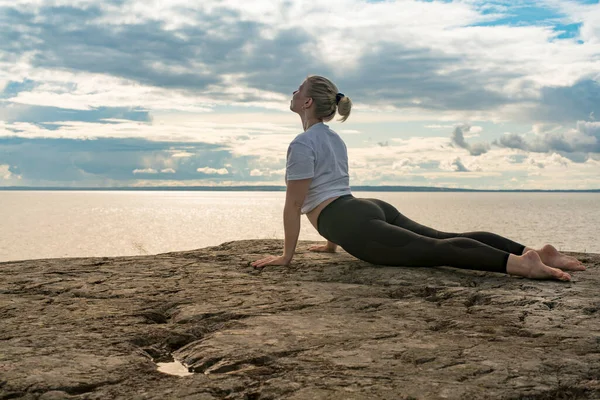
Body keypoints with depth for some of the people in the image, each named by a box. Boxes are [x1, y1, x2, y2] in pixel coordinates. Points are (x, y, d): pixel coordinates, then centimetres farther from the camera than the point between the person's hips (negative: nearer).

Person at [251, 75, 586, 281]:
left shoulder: (302, 144, -4)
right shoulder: (333, 138, 25)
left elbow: (294, 204, -7)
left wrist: (286, 256, -1)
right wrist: (331, 243, 40)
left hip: (353, 223, -9)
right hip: (373, 208, 9)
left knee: (435, 250, -21)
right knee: (445, 238, -1)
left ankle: (518, 263, -36)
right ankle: (535, 252, -10)